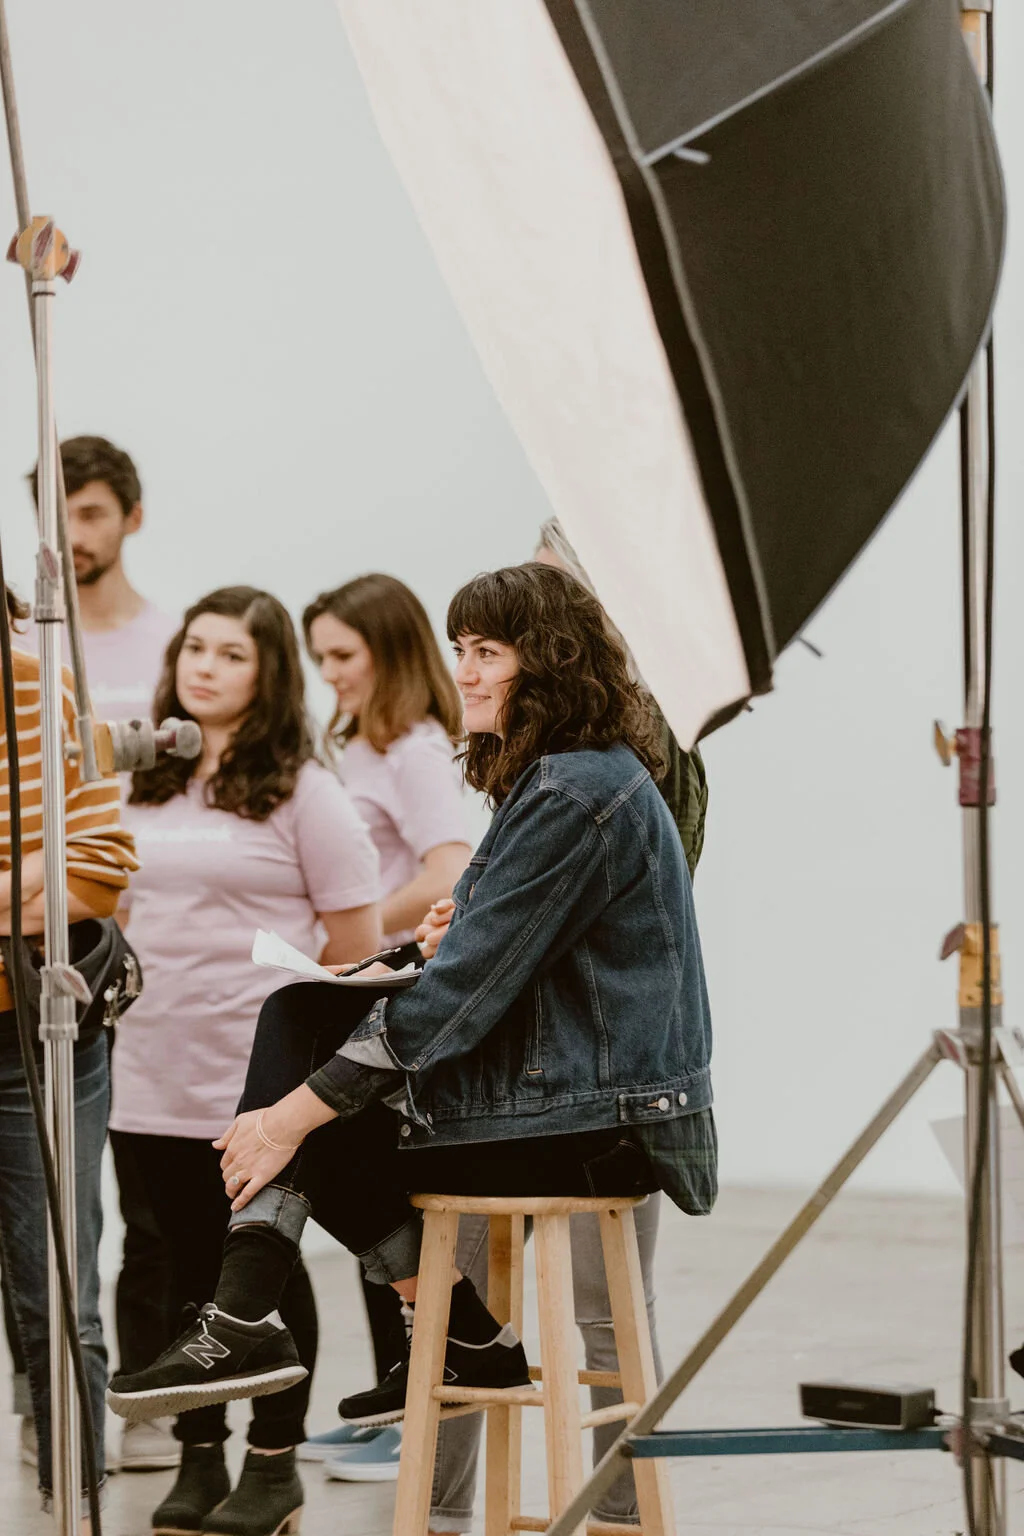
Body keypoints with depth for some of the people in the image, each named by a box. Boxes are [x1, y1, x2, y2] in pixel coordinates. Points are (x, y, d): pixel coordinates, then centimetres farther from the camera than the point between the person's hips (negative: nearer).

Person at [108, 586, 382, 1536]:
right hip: (151, 1080, 5)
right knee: (188, 1269, 11)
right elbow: (118, 912, 22)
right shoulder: (145, 786, 11)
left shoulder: (301, 791, -4)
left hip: (261, 1082, -5)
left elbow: (356, 945, -4)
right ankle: (198, 1459, 19)